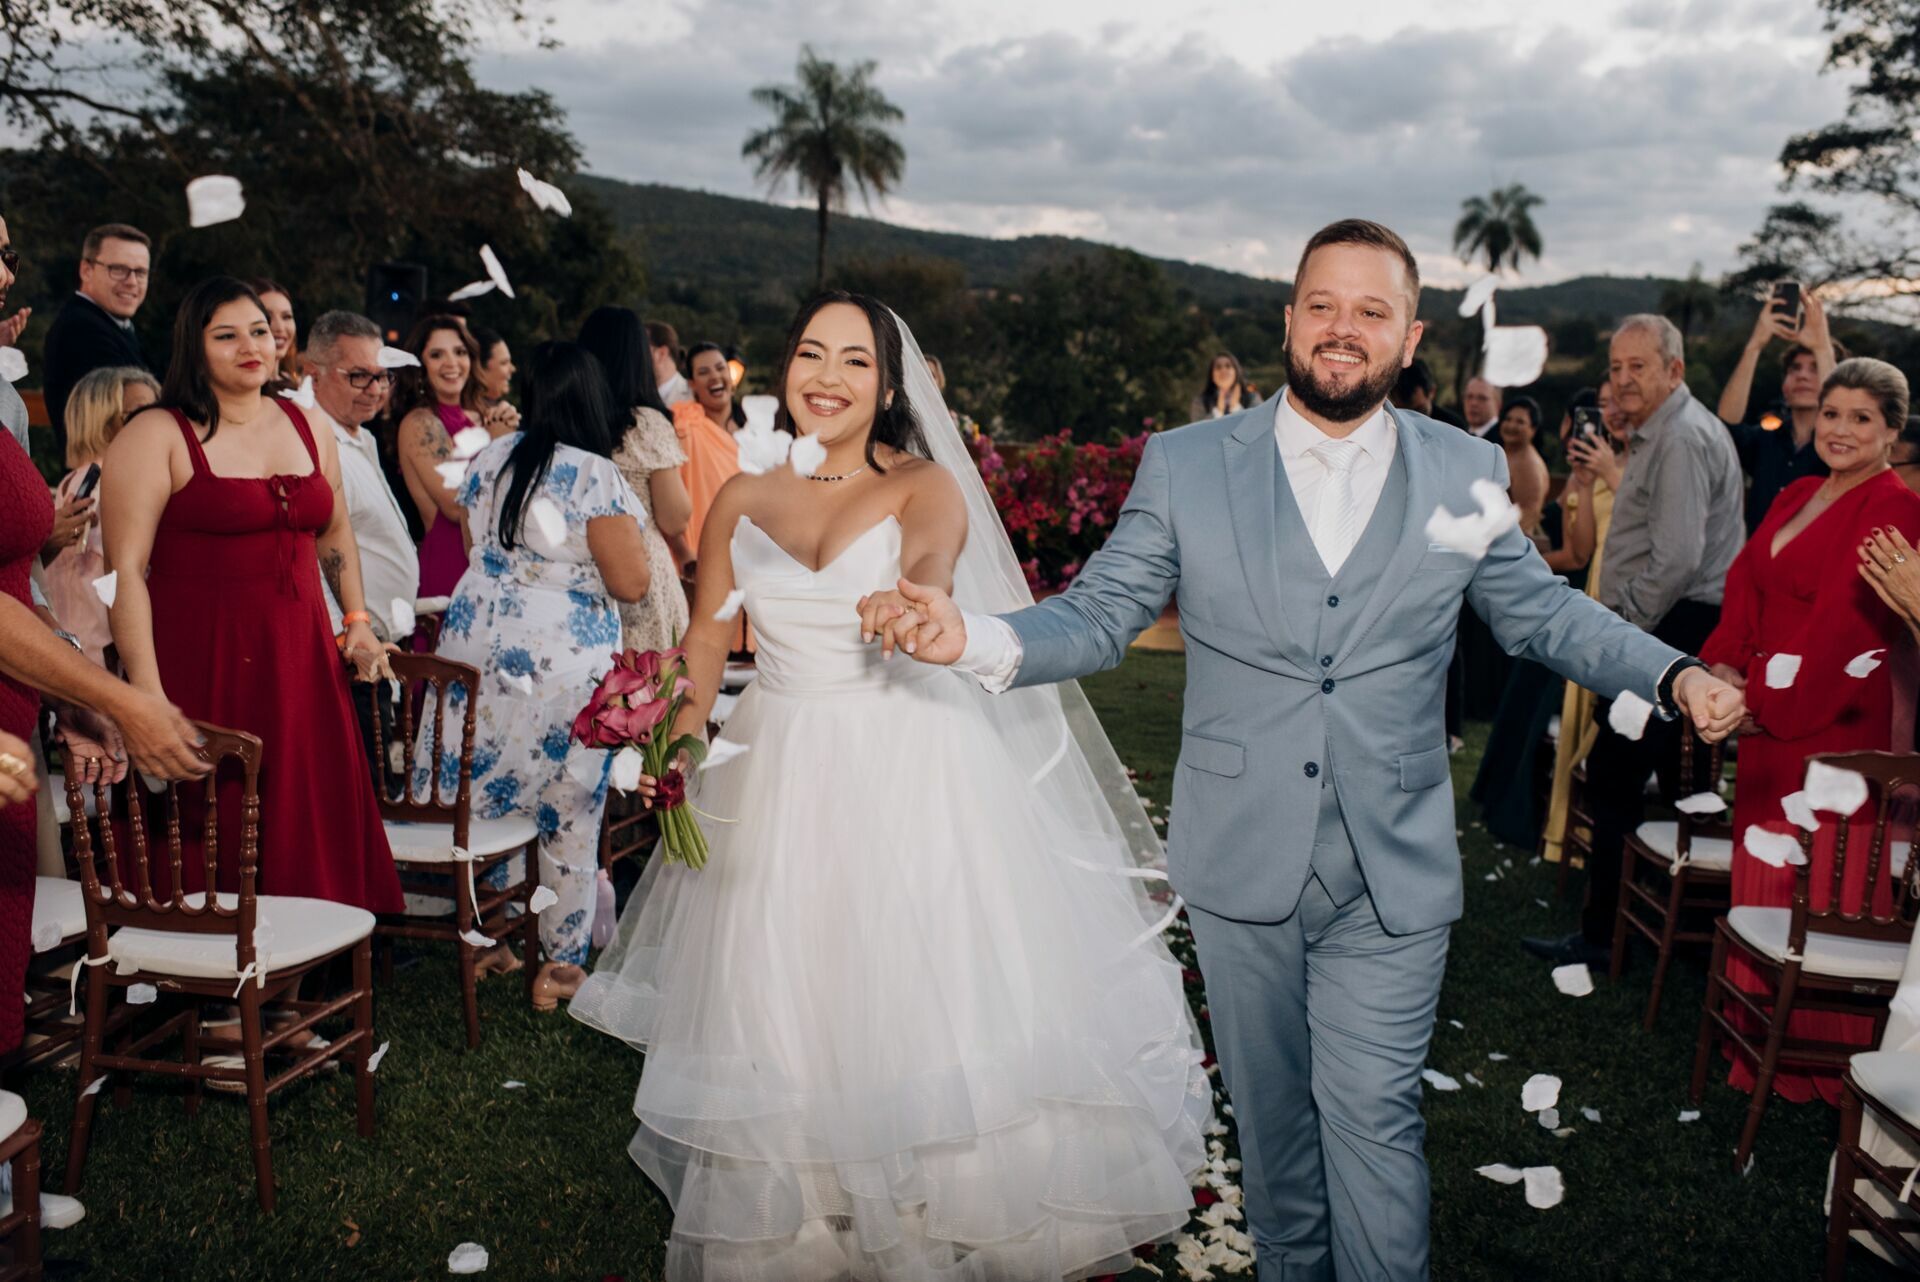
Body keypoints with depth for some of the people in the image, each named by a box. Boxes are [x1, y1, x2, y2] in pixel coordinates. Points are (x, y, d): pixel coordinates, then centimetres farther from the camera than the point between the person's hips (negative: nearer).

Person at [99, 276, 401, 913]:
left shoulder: (307, 428, 13)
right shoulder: (157, 437, -5)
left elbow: (335, 532, 26)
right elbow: (126, 568, -11)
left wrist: (358, 621, 14)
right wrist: (148, 693, -18)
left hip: (301, 663, 5)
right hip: (204, 666, -5)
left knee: (313, 833, 7)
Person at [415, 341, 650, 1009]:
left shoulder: (489, 458, 5)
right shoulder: (596, 476, -13)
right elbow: (630, 583, -14)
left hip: (479, 637, 5)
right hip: (564, 657, -5)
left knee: (481, 782, 15)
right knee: (567, 810, 6)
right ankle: (560, 962, 13)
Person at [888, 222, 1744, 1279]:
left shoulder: (1468, 474, 2)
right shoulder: (1184, 464, -1)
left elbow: (1542, 612, 11)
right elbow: (1099, 614, -3)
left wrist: (1673, 674, -5)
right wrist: (979, 639, -21)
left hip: (1394, 874, 0)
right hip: (1241, 864, 1)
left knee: (1372, 1117, 1)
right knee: (1270, 1111, 16)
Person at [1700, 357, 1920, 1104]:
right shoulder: (1798, 496, 13)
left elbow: (1845, 616, -18)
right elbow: (1747, 584, 9)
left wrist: (1764, 691, -17)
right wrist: (1724, 665, -6)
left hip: (1837, 717, -8)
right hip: (1771, 713, 8)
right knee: (1763, 867, 14)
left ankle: (1819, 1053, 13)